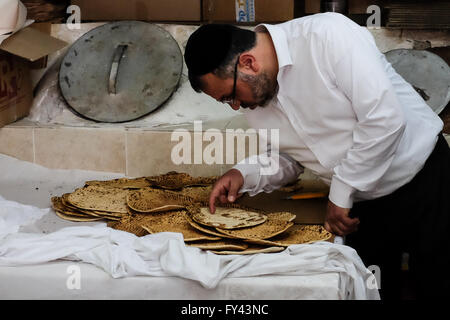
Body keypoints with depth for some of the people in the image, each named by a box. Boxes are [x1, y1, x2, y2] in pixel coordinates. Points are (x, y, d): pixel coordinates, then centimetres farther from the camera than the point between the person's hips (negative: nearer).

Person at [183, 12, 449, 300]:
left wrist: (341, 193, -20)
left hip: (423, 179, -6)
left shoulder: (328, 34, -25)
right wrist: (245, 175, -9)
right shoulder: (255, 96, -2)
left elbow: (384, 118, -29)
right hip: (364, 202, 6)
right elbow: (287, 161, 11)